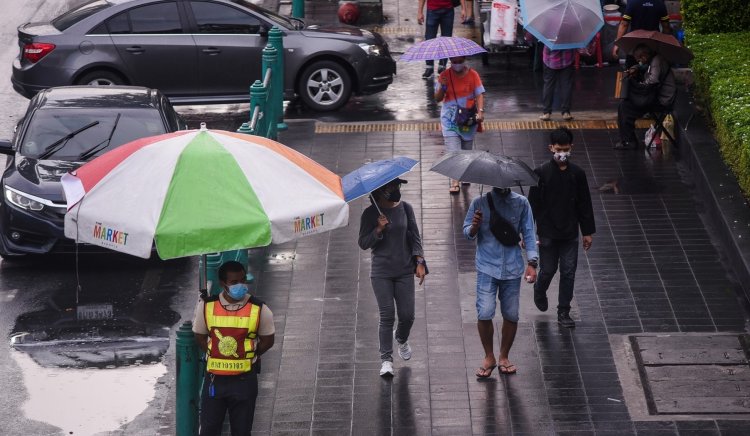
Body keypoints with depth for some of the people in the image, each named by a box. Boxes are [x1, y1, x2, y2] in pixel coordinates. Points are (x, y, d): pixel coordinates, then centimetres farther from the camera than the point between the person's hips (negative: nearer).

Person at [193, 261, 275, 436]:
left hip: (244, 380, -1)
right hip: (214, 379, 1)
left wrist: (246, 357, -3)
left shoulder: (259, 310, -11)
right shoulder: (206, 306, -7)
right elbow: (200, 336, 7)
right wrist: (216, 356, -3)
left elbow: (267, 341, 2)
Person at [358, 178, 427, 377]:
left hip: (404, 271, 3)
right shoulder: (371, 213, -3)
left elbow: (415, 236, 8)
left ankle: (401, 339, 37)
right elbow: (363, 243, -2)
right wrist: (378, 230, -18)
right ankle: (386, 359, 0)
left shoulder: (405, 208, 4)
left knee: (407, 315, 3)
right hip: (381, 273, -3)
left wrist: (419, 262, -1)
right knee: (386, 316, -7)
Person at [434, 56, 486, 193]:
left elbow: (479, 94, -8)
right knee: (453, 150, -13)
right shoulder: (445, 75, -1)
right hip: (450, 118, -1)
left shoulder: (473, 75, -2)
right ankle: (454, 182, -17)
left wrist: (480, 111, -24)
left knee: (467, 148, 12)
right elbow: (437, 99, 0)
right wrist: (442, 87, -20)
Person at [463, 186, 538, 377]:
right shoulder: (480, 203, -2)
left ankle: (504, 357, 24)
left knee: (511, 315, 5)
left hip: (512, 268, 2)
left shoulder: (521, 203, 2)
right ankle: (489, 357, 9)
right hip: (487, 268, -2)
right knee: (484, 313, -11)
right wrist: (474, 227, -21)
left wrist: (532, 263, -5)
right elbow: (467, 232, 3)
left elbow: (528, 233, 5)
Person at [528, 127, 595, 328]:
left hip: (570, 233, 2)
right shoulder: (541, 172, -9)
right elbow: (533, 204, -6)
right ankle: (539, 291, 40)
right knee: (548, 270, 6)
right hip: (547, 233, -2)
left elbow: (584, 204, 7)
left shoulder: (577, 173, 0)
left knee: (569, 272, 3)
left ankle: (564, 312, 13)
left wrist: (588, 232, 8)